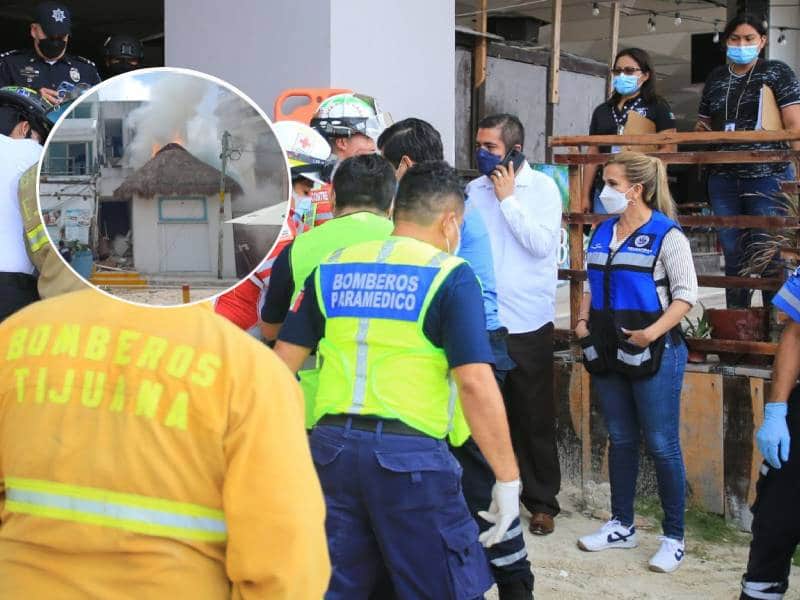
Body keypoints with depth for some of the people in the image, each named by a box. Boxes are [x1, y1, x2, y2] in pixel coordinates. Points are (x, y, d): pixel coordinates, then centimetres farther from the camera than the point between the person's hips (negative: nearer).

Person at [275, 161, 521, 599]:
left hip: (332, 445, 5)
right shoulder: (450, 275, -5)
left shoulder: (332, 267, 10)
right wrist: (507, 478, -9)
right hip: (411, 453, -5)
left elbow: (282, 364, 11)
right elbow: (475, 383, -14)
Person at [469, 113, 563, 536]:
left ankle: (542, 501, 17)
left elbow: (542, 244, -17)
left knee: (535, 418, 6)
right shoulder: (475, 189, 7)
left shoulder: (542, 188, -4)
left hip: (528, 323, -3)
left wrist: (507, 198, -13)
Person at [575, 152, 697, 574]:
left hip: (653, 353, -6)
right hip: (607, 351, 7)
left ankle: (674, 538, 9)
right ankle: (622, 526, 26)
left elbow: (686, 294, -12)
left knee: (662, 445, -1)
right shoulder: (602, 232, 10)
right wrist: (583, 320, 4)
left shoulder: (666, 234, -10)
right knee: (620, 441, 14)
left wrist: (653, 332, -23)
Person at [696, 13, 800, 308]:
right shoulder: (716, 78, 13)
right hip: (724, 179, 5)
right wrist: (702, 130, 4)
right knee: (734, 258, 9)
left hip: (767, 176, -4)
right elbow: (704, 125, 26)